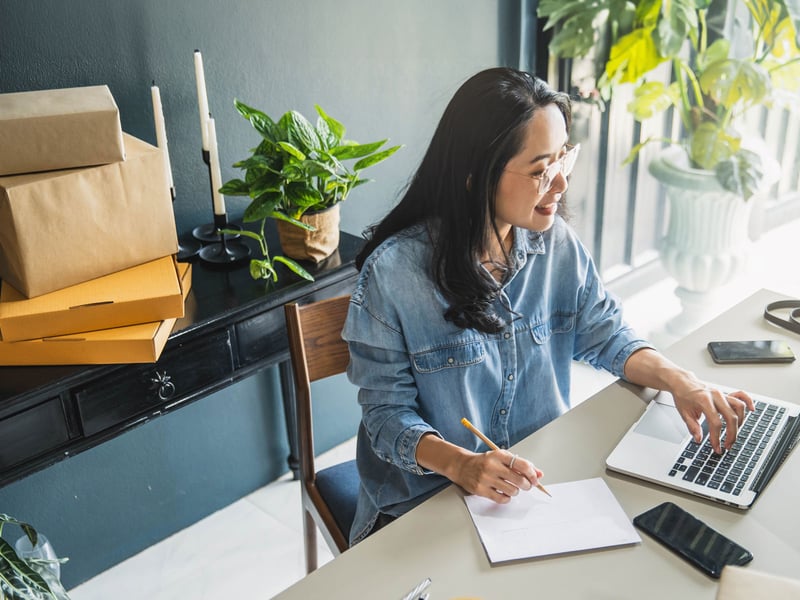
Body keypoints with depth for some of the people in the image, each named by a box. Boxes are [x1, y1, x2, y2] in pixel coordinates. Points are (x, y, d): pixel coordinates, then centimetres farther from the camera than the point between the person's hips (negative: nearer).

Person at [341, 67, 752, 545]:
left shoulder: (558, 245, -3)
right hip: (425, 501, -4)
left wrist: (677, 379, -12)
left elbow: (606, 336, 7)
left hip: (543, 481, 5)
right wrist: (460, 465, -31)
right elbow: (387, 411, -14)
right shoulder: (393, 272, -19)